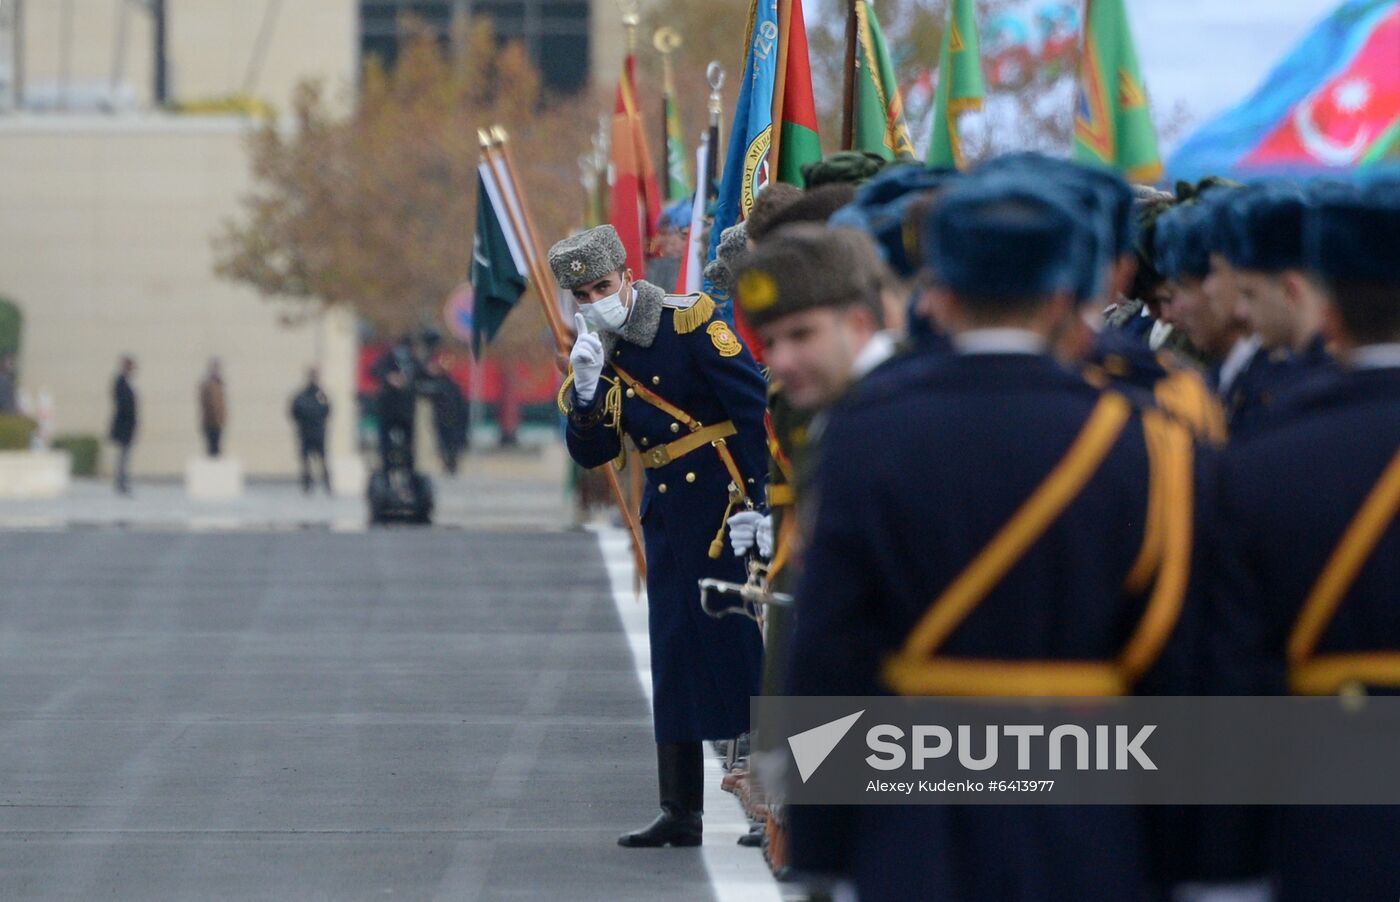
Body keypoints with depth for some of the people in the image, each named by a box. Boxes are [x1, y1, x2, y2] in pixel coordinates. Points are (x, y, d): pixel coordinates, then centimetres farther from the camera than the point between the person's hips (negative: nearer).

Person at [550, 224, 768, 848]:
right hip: (667, 512, 6)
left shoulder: (689, 322, -10)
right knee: (674, 657, 6)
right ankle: (681, 813, 9)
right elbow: (590, 454, 4)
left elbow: (757, 408, -13)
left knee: (743, 645, -5)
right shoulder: (596, 352, 8)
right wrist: (587, 388, -13)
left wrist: (759, 499, -17)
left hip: (728, 503, -6)